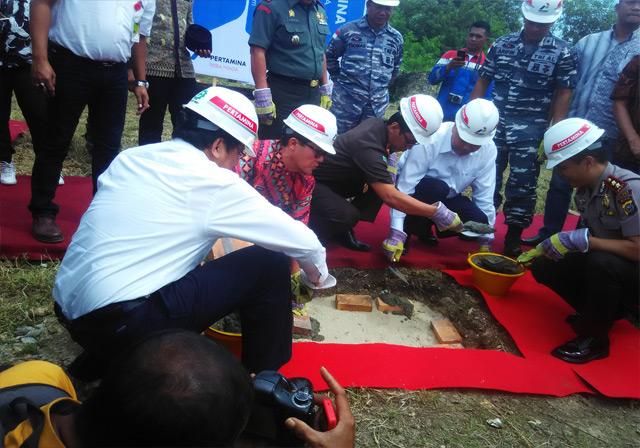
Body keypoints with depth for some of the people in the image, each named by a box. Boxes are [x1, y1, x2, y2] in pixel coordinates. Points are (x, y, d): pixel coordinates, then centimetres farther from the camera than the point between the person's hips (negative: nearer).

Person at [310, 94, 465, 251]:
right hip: (313, 181, -9)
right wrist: (437, 212, -34)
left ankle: (341, 229, 3)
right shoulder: (368, 146, -33)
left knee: (381, 184, -6)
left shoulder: (377, 124, -7)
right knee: (347, 215, -33)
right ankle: (311, 228, -2)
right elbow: (390, 196, -38)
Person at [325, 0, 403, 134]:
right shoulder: (348, 30, -4)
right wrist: (339, 79, 5)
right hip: (346, 99, -3)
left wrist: (382, 86, 14)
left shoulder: (396, 38, 6)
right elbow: (330, 56, 7)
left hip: (377, 104, 3)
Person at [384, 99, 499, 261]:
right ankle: (409, 230, -11)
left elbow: (484, 195, -12)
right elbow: (405, 187, -33)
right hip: (417, 192, -4)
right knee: (437, 188, -36)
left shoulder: (488, 150, -19)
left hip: (445, 198, 5)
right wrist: (397, 233, -39)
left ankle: (424, 229, 6)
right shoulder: (431, 139, -32)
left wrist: (486, 241, -9)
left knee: (479, 222, -20)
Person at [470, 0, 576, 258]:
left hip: (530, 130, -2)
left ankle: (513, 239, 10)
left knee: (522, 185, 0)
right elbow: (483, 82, 8)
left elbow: (563, 94, -1)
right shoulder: (502, 44, 6)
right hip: (495, 124, 2)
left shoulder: (561, 51, 0)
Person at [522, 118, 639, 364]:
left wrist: (583, 240, -33)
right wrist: (542, 249, 3)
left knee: (601, 262, -37)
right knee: (543, 266, -4)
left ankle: (595, 338, -14)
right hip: (603, 266, 8)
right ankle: (605, 311, 11)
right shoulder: (585, 189, -3)